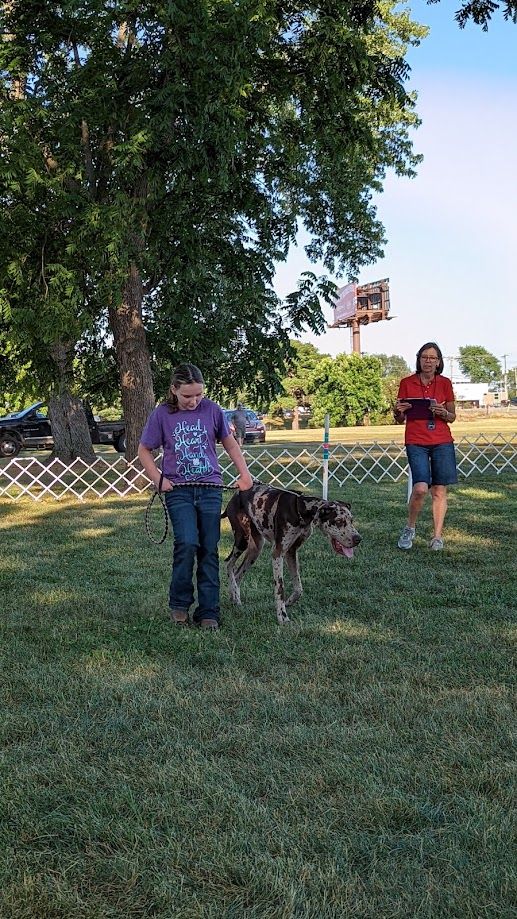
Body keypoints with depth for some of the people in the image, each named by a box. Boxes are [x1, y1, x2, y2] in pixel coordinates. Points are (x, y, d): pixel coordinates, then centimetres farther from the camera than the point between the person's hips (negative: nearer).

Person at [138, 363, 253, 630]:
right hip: (178, 490, -2)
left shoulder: (212, 410, 0)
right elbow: (144, 451, 8)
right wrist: (159, 480, -4)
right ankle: (179, 603, 2)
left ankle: (208, 613, 11)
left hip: (210, 488, 2)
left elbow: (229, 442, 15)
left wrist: (244, 474, 8)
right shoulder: (162, 415, -3)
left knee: (209, 550, 2)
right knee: (187, 543, -19)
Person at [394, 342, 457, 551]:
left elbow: (452, 417, 11)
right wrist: (398, 412, -14)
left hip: (442, 442, 2)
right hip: (416, 442, -2)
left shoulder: (445, 383, 6)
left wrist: (444, 413, -11)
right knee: (421, 488, -16)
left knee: (440, 490, 1)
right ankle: (410, 528, 6)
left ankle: (437, 536, 12)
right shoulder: (407, 383, 3)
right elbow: (400, 420, 8)